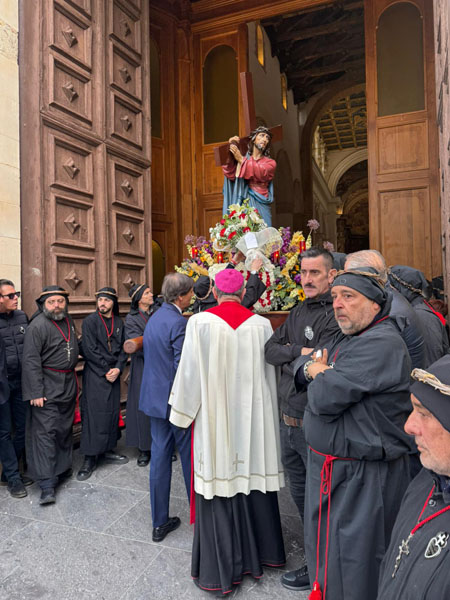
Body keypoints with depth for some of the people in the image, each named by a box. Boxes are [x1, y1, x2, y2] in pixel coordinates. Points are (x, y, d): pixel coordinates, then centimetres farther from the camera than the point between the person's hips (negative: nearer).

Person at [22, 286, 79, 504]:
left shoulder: (68, 320, 8)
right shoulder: (37, 326, -15)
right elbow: (31, 361, -18)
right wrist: (35, 393, -21)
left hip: (68, 384, 7)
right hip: (48, 387, -7)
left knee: (65, 429, 17)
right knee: (46, 432, -6)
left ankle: (63, 468, 34)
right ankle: (47, 485, -1)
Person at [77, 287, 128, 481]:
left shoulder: (119, 322, 8)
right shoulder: (90, 321, -5)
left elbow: (123, 348, 8)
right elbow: (89, 350, -10)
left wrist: (118, 369, -7)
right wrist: (107, 370, -10)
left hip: (113, 374, 5)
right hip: (95, 375, -4)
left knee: (112, 412, 8)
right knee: (93, 414, -4)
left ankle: (107, 450, 23)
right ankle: (90, 459, 5)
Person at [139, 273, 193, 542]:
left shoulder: (155, 318, 7)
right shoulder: (179, 323, -20)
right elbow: (182, 368, -22)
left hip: (155, 397, 8)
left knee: (160, 456, 14)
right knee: (190, 459, 9)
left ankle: (160, 523, 25)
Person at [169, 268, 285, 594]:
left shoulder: (200, 323, -12)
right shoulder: (261, 324, -4)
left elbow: (189, 372, -8)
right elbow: (270, 373, 4)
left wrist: (183, 413, 5)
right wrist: (268, 411, 17)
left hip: (215, 418, -2)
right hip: (253, 416, 3)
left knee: (219, 480, 8)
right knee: (252, 473, 17)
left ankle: (220, 568, 24)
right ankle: (258, 551, 37)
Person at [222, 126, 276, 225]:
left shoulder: (270, 162, 15)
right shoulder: (244, 158, 15)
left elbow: (261, 173, -7)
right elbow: (230, 175, -1)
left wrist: (241, 160, -6)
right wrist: (231, 147, -6)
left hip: (259, 205, 0)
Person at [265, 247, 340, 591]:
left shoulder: (334, 316, -17)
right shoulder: (298, 312, 9)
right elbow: (269, 350, 1)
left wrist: (287, 361, -11)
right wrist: (298, 352, -15)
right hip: (289, 421, 8)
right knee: (299, 492, 23)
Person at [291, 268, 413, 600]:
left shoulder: (382, 344, -23)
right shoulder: (345, 339, 9)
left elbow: (326, 398, -28)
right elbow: (299, 365, 12)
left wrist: (318, 373, -6)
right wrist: (315, 370, -11)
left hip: (362, 476, -9)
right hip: (327, 464, 9)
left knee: (351, 566, 9)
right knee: (322, 547, 25)